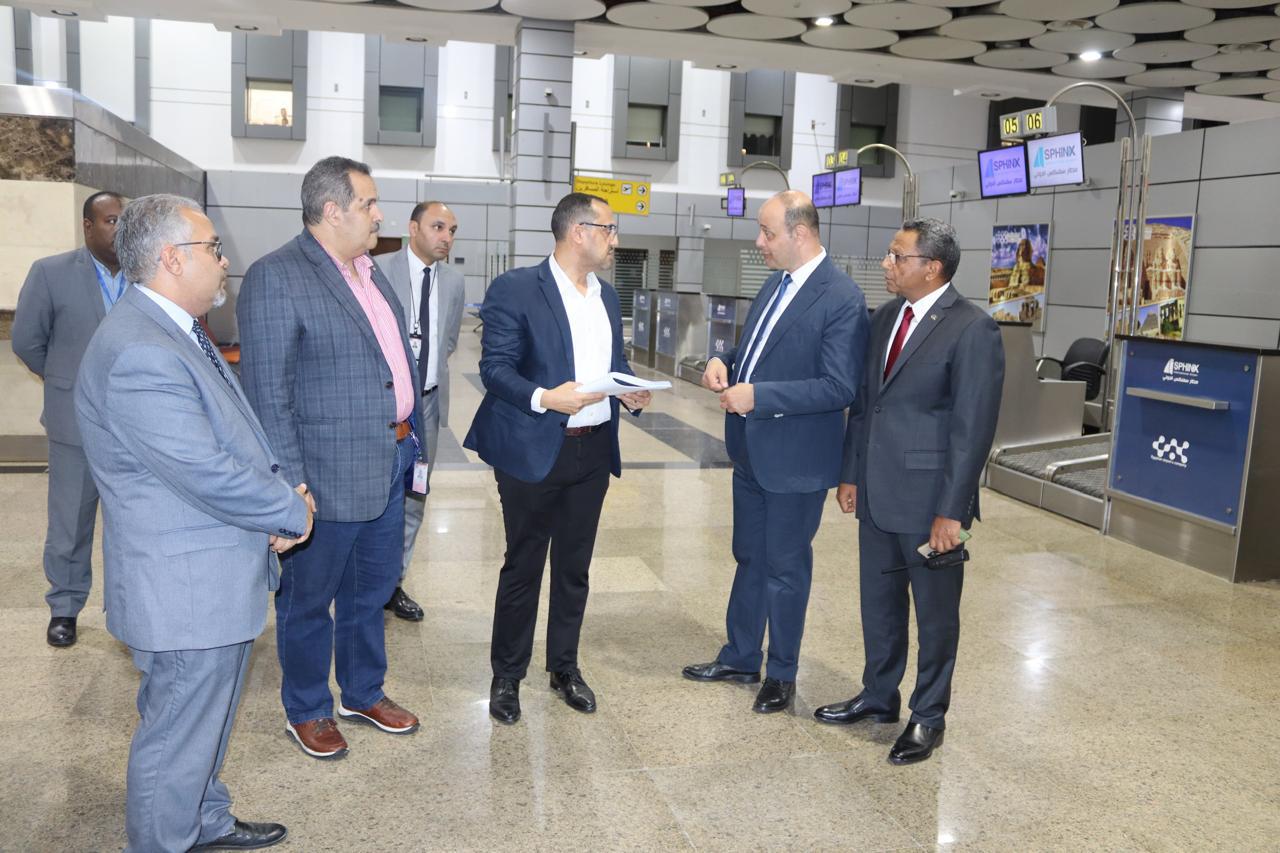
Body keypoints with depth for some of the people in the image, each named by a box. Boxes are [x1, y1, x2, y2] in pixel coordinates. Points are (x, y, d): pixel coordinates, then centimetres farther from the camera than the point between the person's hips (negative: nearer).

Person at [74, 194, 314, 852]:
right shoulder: (139, 354, -26)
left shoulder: (174, 331, 9)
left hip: (219, 579, 11)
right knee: (177, 738, 9)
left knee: (206, 719, 27)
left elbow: (235, 433, 14)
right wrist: (292, 510, -12)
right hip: (186, 592, -11)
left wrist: (279, 492, -3)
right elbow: (207, 474, -28)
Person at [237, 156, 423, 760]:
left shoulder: (369, 270, 11)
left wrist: (411, 440, 15)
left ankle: (364, 694, 42)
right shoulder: (275, 278, -16)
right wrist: (289, 484, -20)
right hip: (328, 475, -8)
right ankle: (307, 711, 33)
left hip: (389, 463, 8)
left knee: (372, 590, 22)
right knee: (309, 601, 12)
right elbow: (268, 396, -18)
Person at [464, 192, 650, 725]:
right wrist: (544, 398, -28)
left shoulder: (607, 296, 13)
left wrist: (631, 395, -1)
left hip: (593, 451, 6)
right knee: (522, 567, 6)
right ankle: (507, 676, 23)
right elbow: (495, 367, -13)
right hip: (533, 452, -6)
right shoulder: (516, 289, -9)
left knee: (575, 567, 16)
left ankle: (564, 666, 32)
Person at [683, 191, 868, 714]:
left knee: (785, 568, 8)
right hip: (750, 450, 8)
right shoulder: (776, 284, 8)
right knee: (749, 559, 20)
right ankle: (739, 659, 37)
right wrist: (725, 362, -3)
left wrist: (758, 396, -25)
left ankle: (781, 675, 28)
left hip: (794, 458, -8)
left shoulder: (842, 298, -19)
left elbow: (840, 387, -23)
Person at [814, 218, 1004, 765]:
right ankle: (879, 698, 37)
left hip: (929, 499, -7)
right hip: (877, 493, 7)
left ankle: (928, 717, 27)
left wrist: (952, 511, -18)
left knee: (935, 612, 10)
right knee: (878, 601, 19)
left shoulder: (972, 330, -15)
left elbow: (974, 427, -17)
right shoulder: (885, 318, 8)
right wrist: (850, 473, 11)